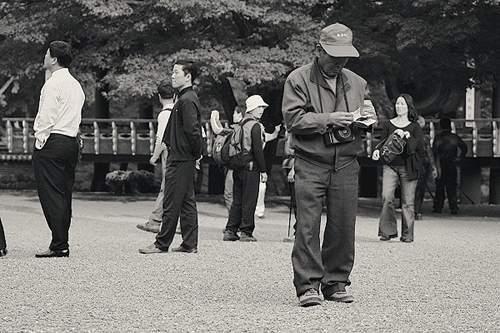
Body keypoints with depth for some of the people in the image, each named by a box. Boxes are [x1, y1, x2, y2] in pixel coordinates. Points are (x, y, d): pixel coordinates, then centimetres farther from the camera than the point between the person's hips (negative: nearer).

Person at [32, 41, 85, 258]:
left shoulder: (53, 84, -11)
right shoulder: (75, 85, 16)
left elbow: (47, 118, -15)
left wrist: (40, 140, -6)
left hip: (51, 142, -9)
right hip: (71, 141, 9)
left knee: (51, 194, -7)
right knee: (64, 195, 10)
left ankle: (59, 246, -10)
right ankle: (61, 243, 11)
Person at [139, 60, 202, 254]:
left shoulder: (186, 100, -16)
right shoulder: (187, 98, 16)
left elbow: (192, 129, -23)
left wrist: (196, 153, -13)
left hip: (180, 160, -10)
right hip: (185, 159, 10)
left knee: (171, 203, -5)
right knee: (187, 202, 11)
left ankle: (162, 243, -1)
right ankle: (190, 244, 13)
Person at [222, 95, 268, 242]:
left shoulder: (240, 124, 13)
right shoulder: (255, 126, -11)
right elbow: (258, 150, -15)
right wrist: (263, 170, -11)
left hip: (237, 168, 8)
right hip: (251, 167, -8)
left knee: (237, 201, 12)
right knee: (249, 201, -2)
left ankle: (230, 231, 11)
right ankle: (246, 232, -1)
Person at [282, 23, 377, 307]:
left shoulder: (357, 83, 16)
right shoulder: (299, 79, 1)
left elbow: (369, 121, 25)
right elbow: (293, 119, -8)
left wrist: (368, 118, 1)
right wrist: (328, 119, -16)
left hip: (346, 163, 4)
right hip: (311, 163, -4)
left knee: (344, 226, 1)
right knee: (308, 225, -9)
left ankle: (336, 283, 12)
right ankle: (308, 285, -6)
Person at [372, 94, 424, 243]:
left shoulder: (414, 127, 7)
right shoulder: (388, 125, 13)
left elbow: (416, 146, -4)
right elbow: (383, 141, 12)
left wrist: (406, 136, -20)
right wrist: (377, 150, -9)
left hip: (407, 167, -1)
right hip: (390, 165, 1)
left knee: (407, 202, -2)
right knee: (386, 197, -15)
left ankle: (407, 234, 5)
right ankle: (388, 230, -8)